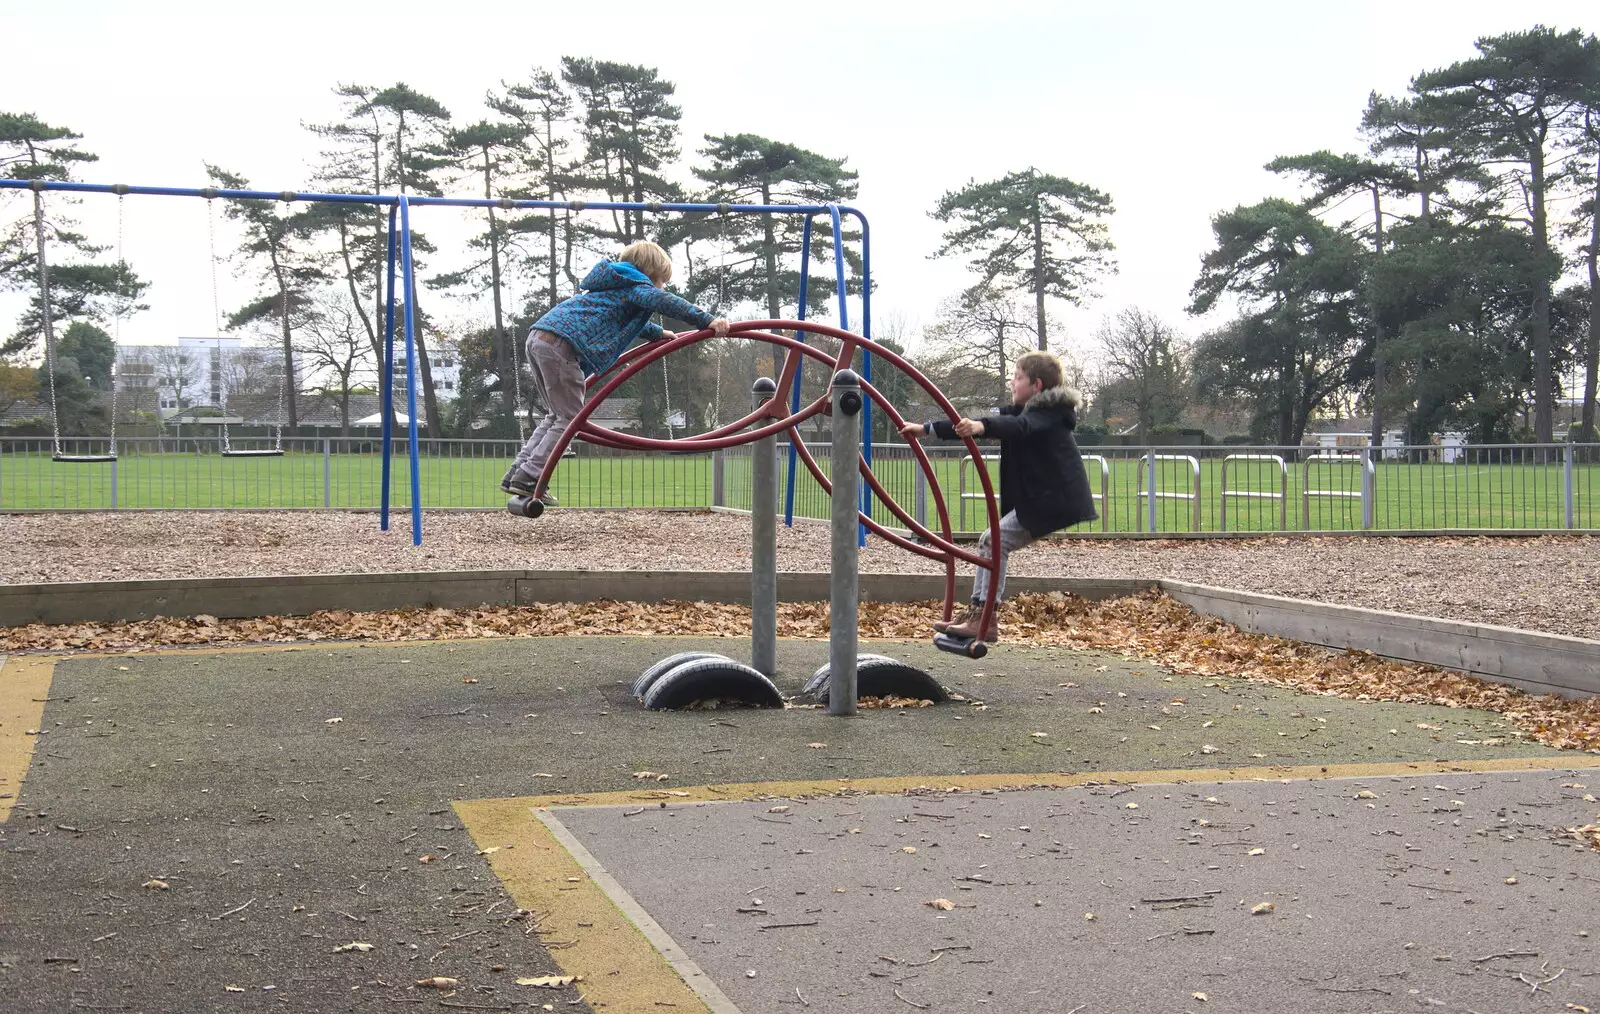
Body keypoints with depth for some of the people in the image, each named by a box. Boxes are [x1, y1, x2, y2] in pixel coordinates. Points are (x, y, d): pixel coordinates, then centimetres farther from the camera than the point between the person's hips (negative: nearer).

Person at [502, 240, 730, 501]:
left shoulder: (615, 286, 33)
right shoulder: (634, 285, 5)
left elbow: (627, 320, 53)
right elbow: (663, 301, -15)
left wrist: (656, 333, 53)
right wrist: (707, 321, -20)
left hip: (539, 336, 10)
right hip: (561, 343, -10)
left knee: (557, 415, 19)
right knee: (570, 418, -3)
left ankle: (517, 474, 15)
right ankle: (527, 479, -6)